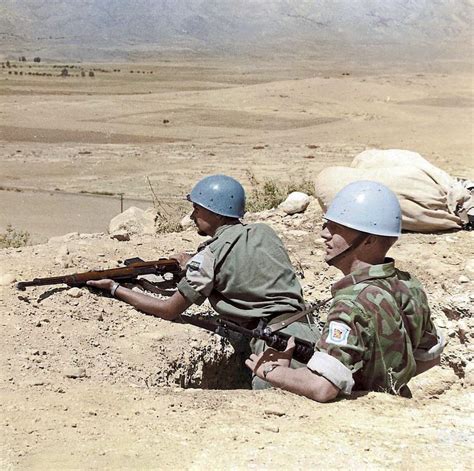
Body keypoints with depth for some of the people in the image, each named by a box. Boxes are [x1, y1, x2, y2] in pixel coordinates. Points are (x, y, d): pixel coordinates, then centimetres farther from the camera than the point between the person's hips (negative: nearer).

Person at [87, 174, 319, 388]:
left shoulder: (210, 256, -4)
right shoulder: (265, 232, 14)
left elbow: (169, 310, 3)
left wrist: (115, 288, 12)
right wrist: (193, 263, 26)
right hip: (308, 332, 7)